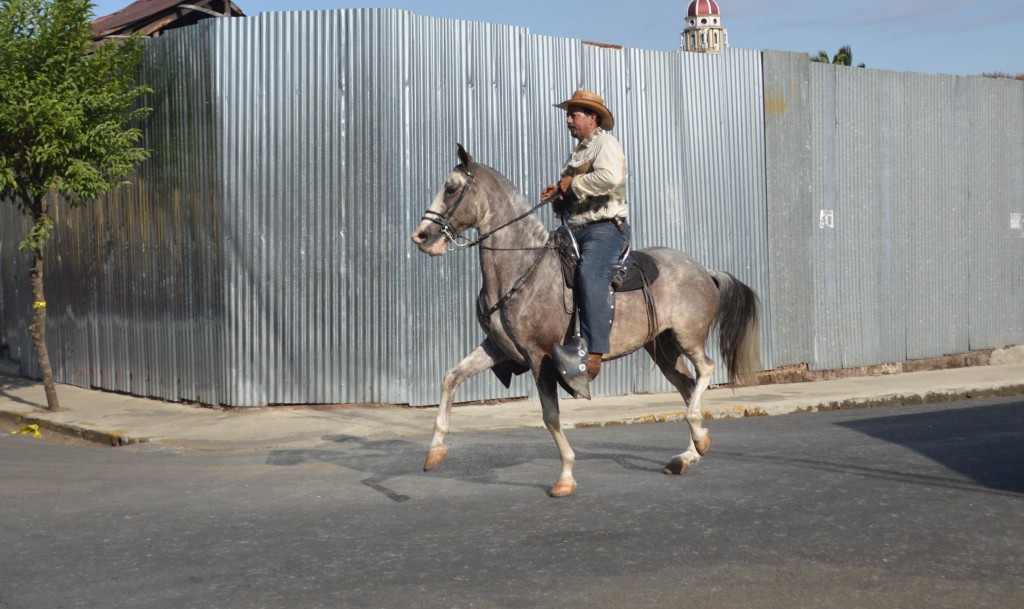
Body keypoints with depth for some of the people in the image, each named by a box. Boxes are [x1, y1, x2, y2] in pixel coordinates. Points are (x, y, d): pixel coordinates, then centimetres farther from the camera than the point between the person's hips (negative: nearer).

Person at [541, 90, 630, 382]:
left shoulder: (605, 142, -1)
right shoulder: (577, 152, 27)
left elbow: (609, 177, -23)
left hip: (606, 228, -10)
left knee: (589, 274, -33)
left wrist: (573, 184, -12)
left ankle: (594, 353, -41)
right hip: (576, 231, 10)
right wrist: (557, 193, 14)